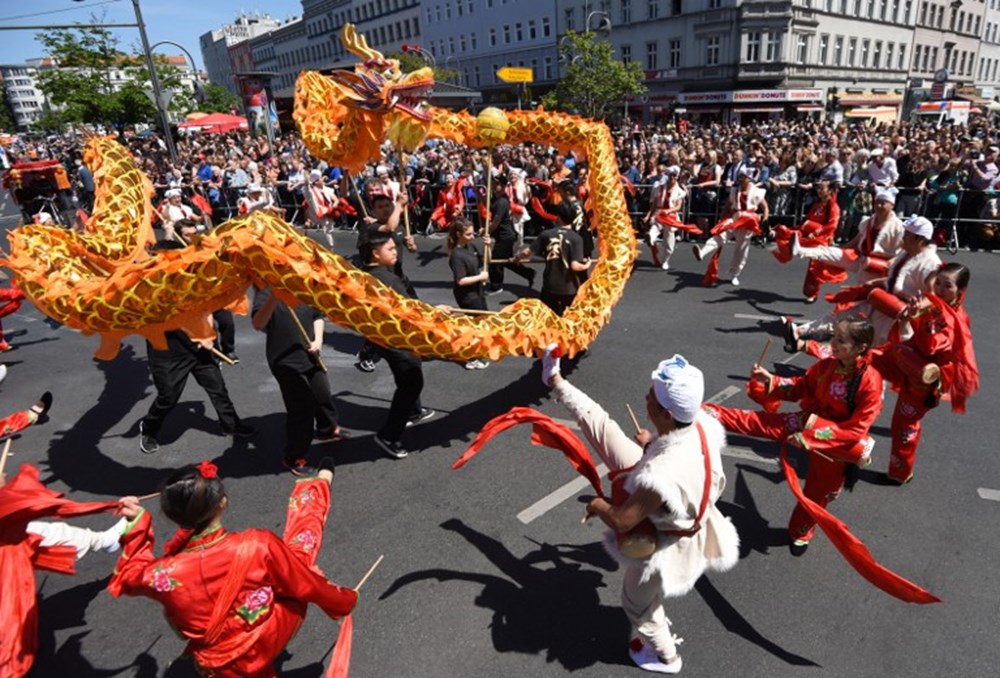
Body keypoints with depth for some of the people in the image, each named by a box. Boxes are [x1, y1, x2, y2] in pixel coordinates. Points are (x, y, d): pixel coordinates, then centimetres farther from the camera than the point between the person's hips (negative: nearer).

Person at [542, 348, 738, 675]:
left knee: (639, 603, 28)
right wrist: (652, 443, 6)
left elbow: (621, 522, -32)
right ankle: (555, 380, 25)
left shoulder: (663, 474, -47)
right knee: (602, 428, 5)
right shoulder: (703, 423, -25)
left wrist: (596, 505, -12)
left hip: (662, 542, -7)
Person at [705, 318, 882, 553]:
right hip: (810, 423, 3)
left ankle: (801, 533, 42)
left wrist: (814, 435, -29)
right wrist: (770, 381, -15)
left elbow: (856, 429, -26)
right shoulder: (827, 365, -13)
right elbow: (801, 387, 1)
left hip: (835, 444, -3)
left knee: (817, 494, 15)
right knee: (761, 421, -10)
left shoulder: (871, 383, -29)